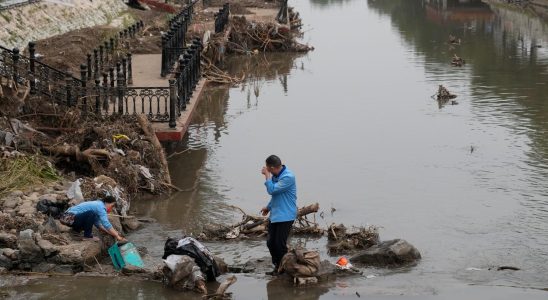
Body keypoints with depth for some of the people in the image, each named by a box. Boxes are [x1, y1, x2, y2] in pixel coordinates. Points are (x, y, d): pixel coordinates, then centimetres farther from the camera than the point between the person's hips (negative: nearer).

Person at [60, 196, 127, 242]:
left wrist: (111, 233, 13)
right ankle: (87, 235, -13)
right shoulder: (101, 207, -14)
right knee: (90, 214, -26)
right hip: (69, 218, -10)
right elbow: (106, 224, -22)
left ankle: (76, 228, 22)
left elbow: (98, 224, 18)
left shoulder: (97, 204, 16)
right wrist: (117, 236, -20)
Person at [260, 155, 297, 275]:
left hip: (285, 216, -9)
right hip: (274, 215, 9)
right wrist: (268, 207, 27)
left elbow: (272, 190, -25)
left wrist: (267, 175, -17)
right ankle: (277, 267, 23)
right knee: (271, 243, 10)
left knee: (280, 244, -5)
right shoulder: (276, 176, 8)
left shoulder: (288, 177, -20)